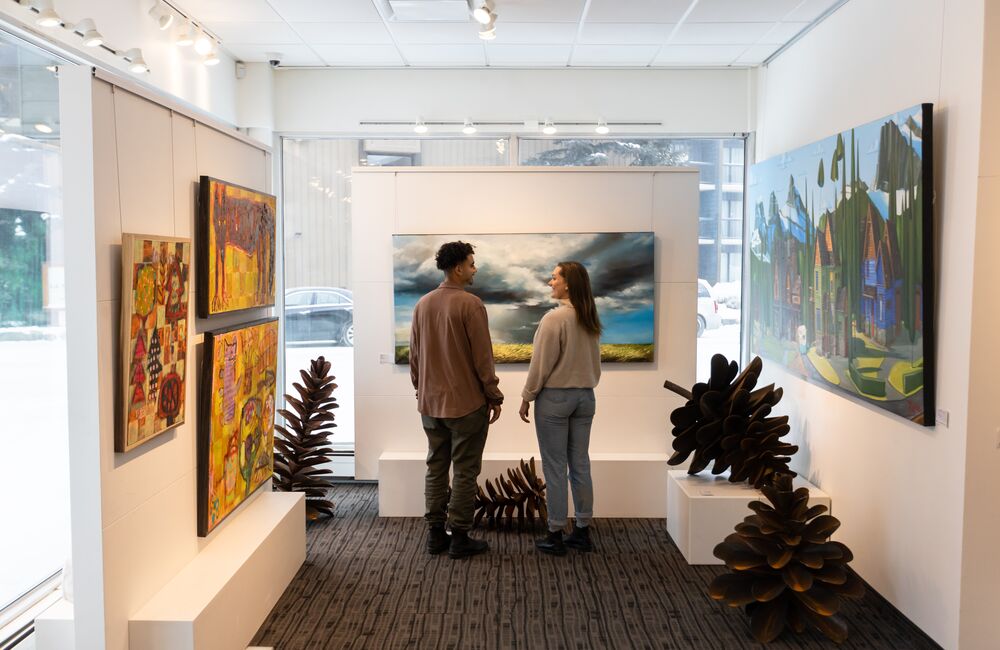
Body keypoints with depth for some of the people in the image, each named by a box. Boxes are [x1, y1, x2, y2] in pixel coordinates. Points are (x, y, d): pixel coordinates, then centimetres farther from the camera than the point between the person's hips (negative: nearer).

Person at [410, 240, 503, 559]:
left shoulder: (422, 305, 6)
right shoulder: (470, 304, -14)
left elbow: (414, 355, 11)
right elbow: (483, 357, -13)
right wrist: (494, 398, -4)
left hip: (431, 404, 6)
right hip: (467, 404, -6)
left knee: (435, 469, 13)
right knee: (465, 472, 3)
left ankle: (435, 534, 19)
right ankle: (459, 538, 9)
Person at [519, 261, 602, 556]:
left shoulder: (554, 318, -16)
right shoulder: (591, 321, 4)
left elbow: (541, 364, -13)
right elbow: (596, 363, 12)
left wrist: (526, 398, -2)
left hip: (555, 397, -6)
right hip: (585, 397, 7)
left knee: (555, 468, 1)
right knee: (580, 465, 11)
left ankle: (556, 536, 8)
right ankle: (582, 531, 19)